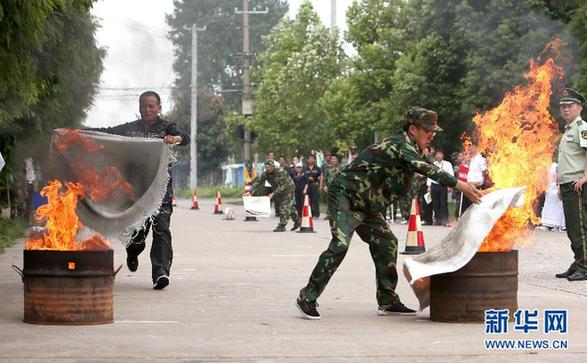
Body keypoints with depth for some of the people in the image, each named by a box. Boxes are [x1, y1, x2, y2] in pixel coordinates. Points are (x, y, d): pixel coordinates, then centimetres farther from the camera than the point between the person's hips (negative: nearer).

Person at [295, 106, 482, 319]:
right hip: (345, 195, -11)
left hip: (366, 205, 11)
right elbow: (426, 169, -35)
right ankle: (307, 297, -16)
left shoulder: (409, 148, 12)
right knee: (340, 245, -22)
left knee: (386, 243, 6)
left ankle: (388, 302, 11)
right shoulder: (400, 145, -21)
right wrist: (459, 185, -41)